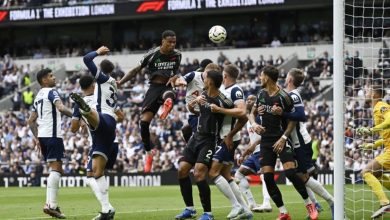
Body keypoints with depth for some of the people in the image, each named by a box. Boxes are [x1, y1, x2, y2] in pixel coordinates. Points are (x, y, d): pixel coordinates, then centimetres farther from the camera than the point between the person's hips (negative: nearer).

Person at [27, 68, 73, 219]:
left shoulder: (38, 96, 21)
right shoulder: (51, 92, -5)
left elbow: (31, 120, 23)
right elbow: (61, 108, -23)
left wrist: (36, 137, 25)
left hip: (42, 136, 9)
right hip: (52, 135, -9)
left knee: (56, 169, 14)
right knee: (56, 168, -11)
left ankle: (51, 203, 9)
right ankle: (51, 204, -20)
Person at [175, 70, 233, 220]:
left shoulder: (222, 101, -18)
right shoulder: (204, 95, 4)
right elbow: (191, 108, 22)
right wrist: (193, 102, 1)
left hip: (210, 140, -8)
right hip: (197, 136, 8)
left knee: (199, 174, -20)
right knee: (182, 170, 4)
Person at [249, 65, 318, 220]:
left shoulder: (283, 97, -12)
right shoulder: (261, 94, 6)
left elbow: (293, 120, -7)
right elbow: (252, 113, 16)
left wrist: (283, 138, -15)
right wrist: (254, 124, -6)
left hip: (281, 139, -6)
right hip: (266, 140, 6)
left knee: (290, 172, -19)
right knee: (267, 177, -4)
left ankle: (308, 204, 0)